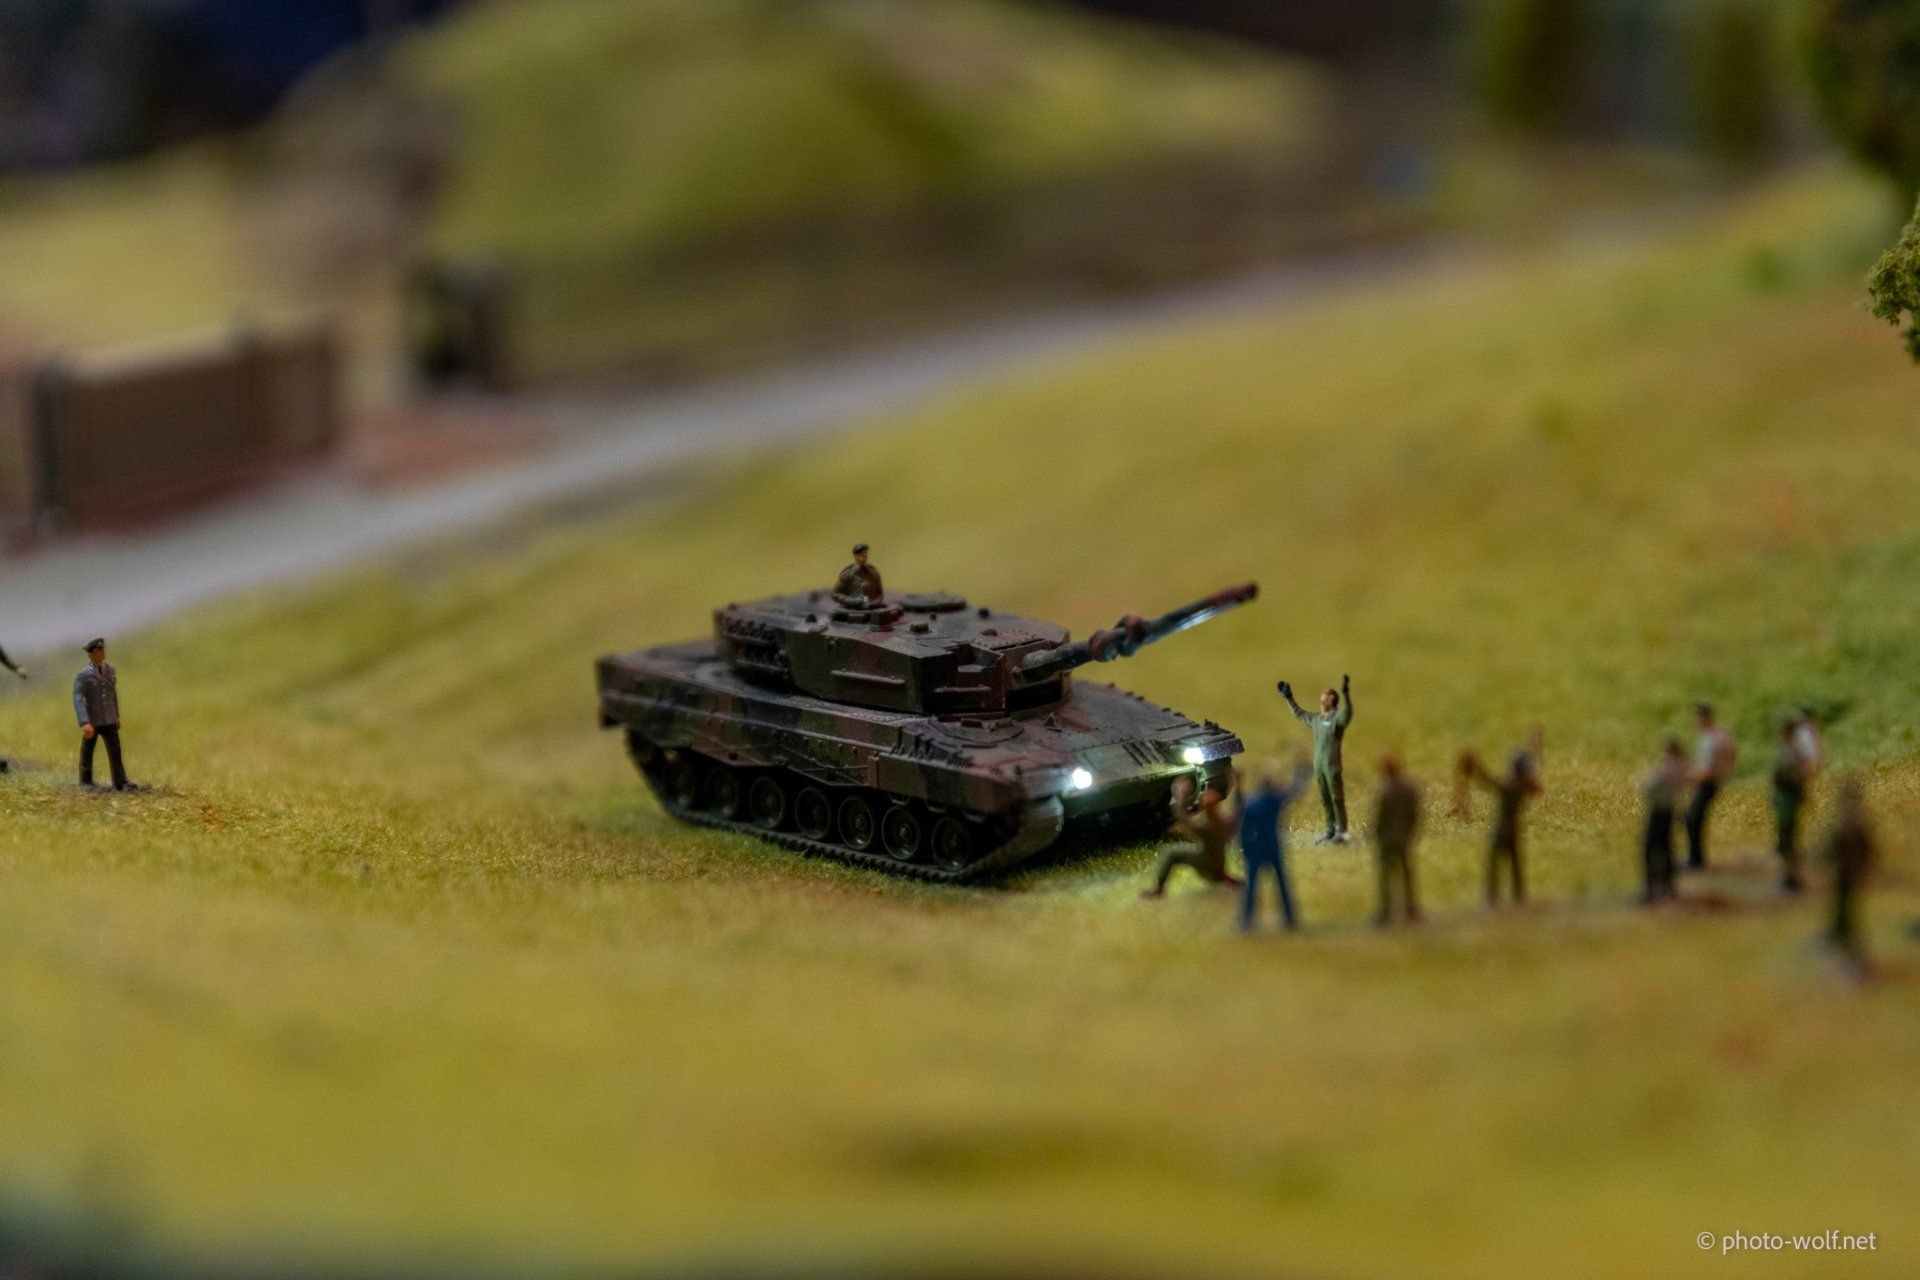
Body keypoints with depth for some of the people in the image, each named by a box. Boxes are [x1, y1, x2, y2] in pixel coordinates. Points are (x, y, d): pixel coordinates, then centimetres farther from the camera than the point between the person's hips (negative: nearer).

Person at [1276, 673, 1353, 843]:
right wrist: (1288, 698, 36)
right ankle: (1330, 832, 16)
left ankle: (1341, 834, -3)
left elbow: (1347, 713, -31)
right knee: (1325, 800, 10)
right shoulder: (1316, 718, 15)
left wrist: (1346, 693, -43)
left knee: (1337, 798, -5)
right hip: (1318, 765, 8)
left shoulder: (1337, 717, -8)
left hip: (1332, 765, -8)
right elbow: (1299, 714, 32)